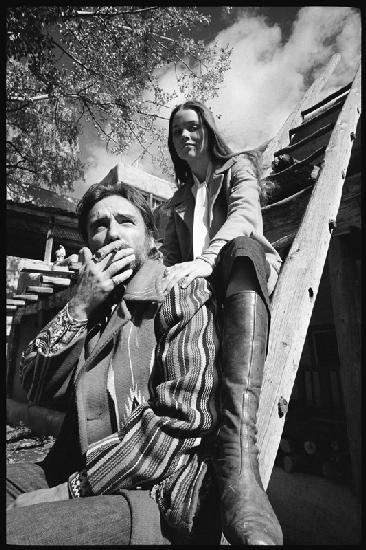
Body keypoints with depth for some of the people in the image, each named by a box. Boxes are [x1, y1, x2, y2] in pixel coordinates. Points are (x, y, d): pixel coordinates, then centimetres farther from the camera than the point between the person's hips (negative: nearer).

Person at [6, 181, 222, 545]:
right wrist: (80, 307, -11)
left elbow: (183, 419, -16)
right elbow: (38, 389, 2)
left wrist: (72, 489, -15)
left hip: (158, 497, -6)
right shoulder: (88, 305, 14)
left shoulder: (184, 297, -5)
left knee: (12, 530, -26)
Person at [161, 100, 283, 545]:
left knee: (243, 250, -38)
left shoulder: (238, 167, 18)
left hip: (245, 274, -3)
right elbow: (169, 256, 17)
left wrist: (204, 260, -25)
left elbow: (244, 215, -5)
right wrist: (168, 276, -8)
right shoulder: (178, 200, 30)